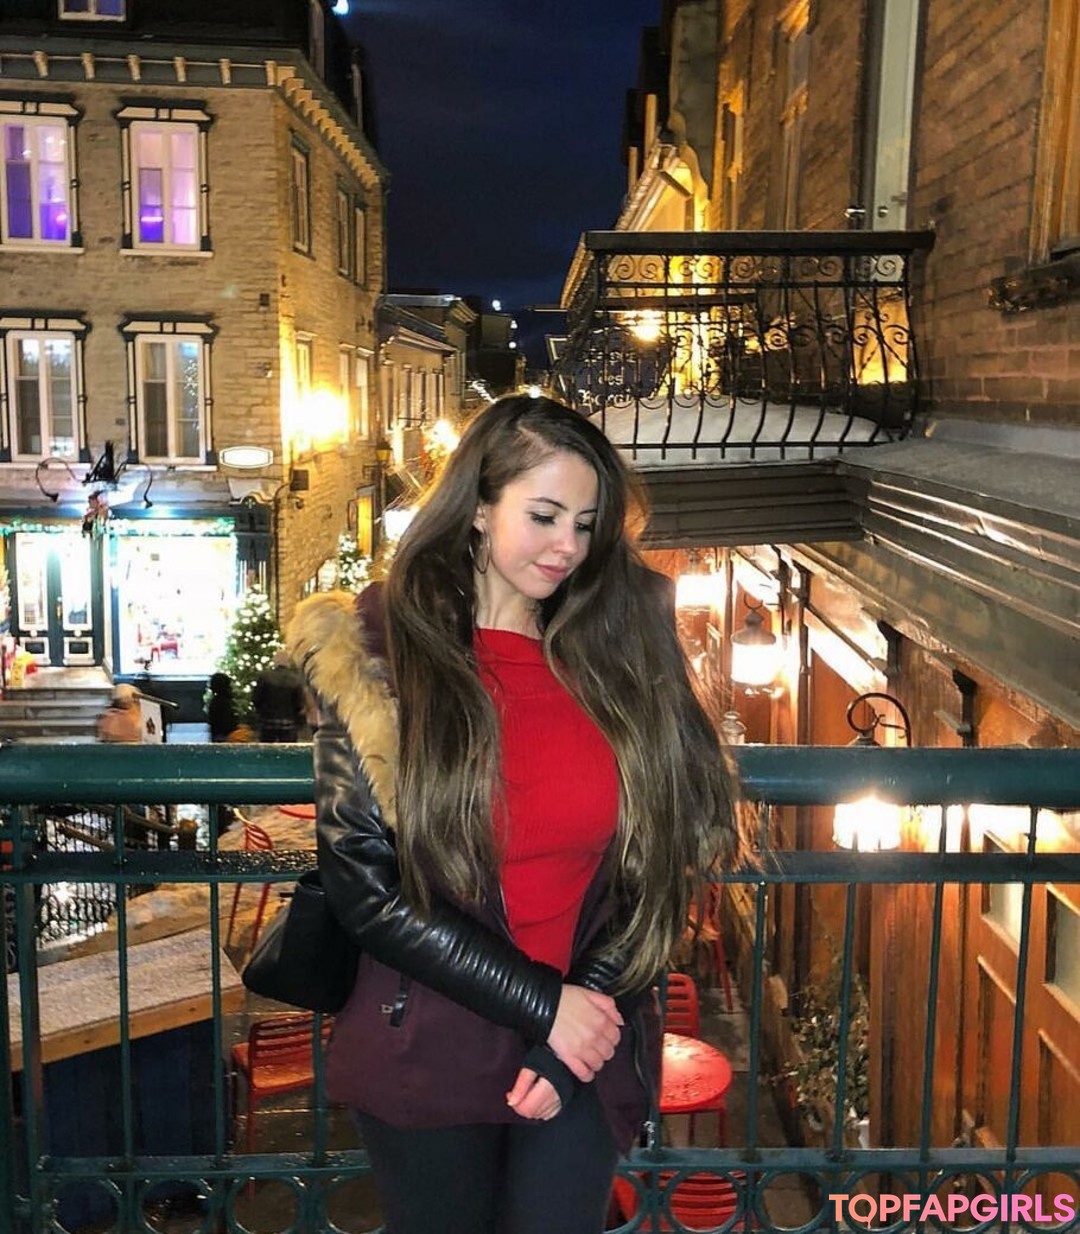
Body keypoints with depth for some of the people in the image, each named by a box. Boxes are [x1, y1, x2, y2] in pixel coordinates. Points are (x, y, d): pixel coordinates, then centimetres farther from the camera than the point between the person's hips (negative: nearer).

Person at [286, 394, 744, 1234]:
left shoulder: (616, 653, -1)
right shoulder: (379, 654, -9)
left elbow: (657, 863, 0)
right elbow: (364, 883, -12)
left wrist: (578, 1033, -9)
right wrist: (542, 1003, -14)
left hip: (586, 1057, 2)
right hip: (427, 1059, -1)